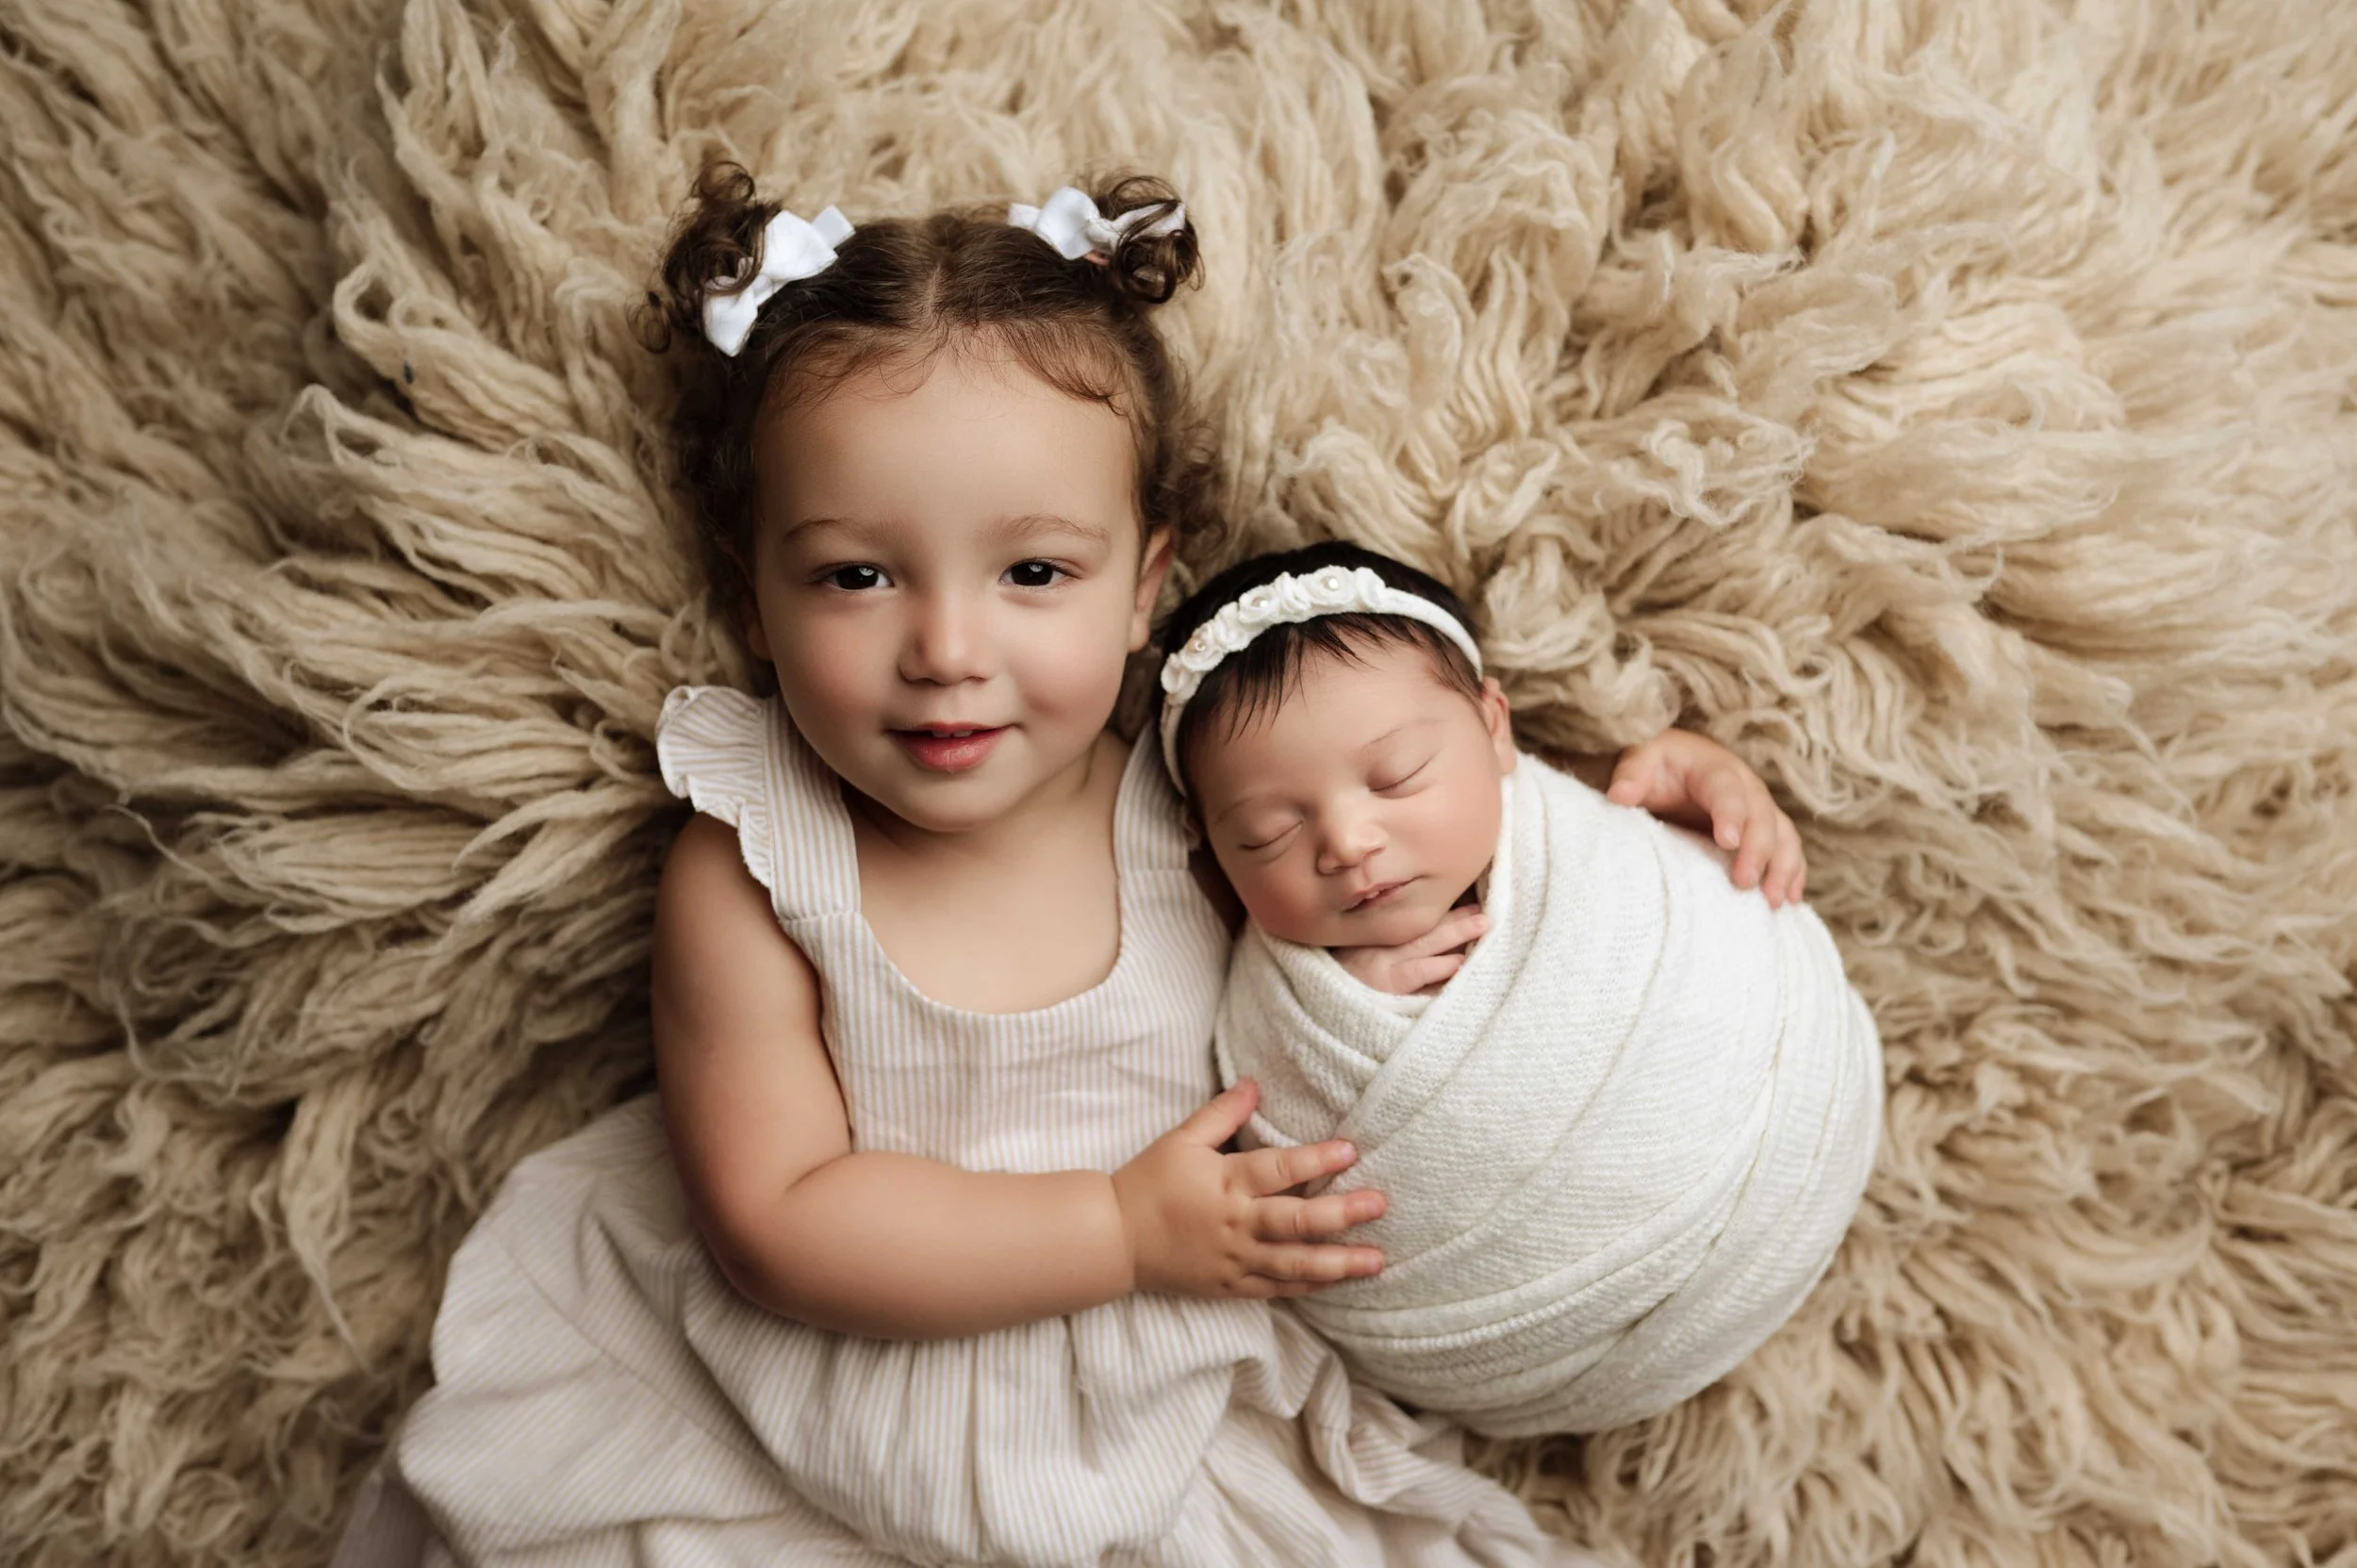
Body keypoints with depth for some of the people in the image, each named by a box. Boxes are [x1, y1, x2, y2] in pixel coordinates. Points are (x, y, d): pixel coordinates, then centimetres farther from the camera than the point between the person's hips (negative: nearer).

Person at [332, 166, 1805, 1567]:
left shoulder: (1202, 807, -11)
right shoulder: (746, 880, -16)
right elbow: (775, 1221, -18)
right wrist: (1126, 1230, -22)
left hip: (1165, 1426, 2)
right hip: (817, 1418, -1)